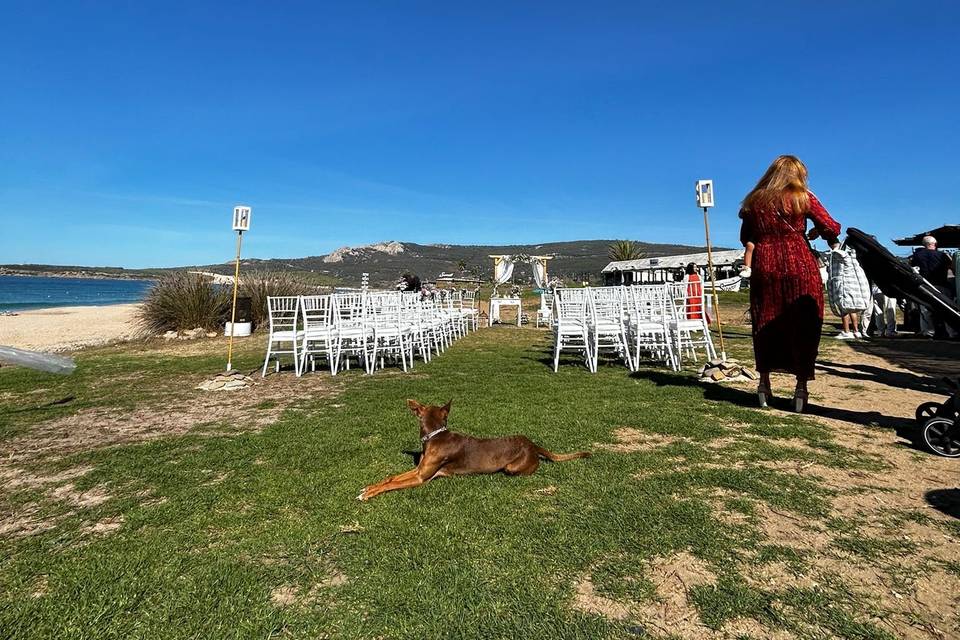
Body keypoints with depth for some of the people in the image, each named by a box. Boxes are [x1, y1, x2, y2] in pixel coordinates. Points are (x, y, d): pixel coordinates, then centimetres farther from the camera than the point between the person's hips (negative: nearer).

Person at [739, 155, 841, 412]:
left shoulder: (755, 201, 9)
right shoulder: (803, 197, 0)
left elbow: (746, 238, 18)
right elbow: (832, 229, 0)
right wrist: (814, 232, 18)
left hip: (765, 267, 3)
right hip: (800, 267, -2)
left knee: (765, 327, 10)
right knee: (802, 327, 4)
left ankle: (764, 384, 13)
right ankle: (801, 387, 5)